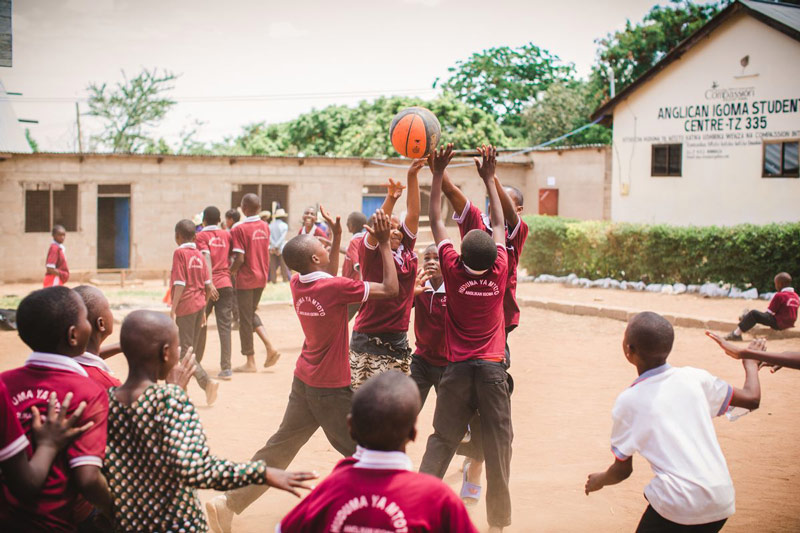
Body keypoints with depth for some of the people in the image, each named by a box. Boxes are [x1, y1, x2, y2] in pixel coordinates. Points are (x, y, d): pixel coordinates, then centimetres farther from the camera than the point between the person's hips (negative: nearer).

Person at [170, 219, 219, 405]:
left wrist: (173, 310, -15)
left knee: (186, 350, -5)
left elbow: (180, 284, -16)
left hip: (186, 306, -7)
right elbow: (208, 286, 9)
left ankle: (207, 382, -20)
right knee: (190, 349, 13)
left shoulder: (179, 253, -9)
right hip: (200, 305, 7)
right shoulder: (199, 255, 10)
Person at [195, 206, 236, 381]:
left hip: (208, 285, -2)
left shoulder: (201, 236, 0)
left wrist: (209, 283, -19)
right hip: (226, 284, 2)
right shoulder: (226, 235, 10)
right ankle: (226, 368, -8)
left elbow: (206, 258, -14)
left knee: (200, 323, 14)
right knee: (224, 326, -1)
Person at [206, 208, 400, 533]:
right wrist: (384, 244, -11)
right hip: (331, 388, -7)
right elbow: (390, 289, -17)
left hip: (304, 381, 7)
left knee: (278, 448, 12)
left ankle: (228, 504, 8)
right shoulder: (335, 288, -21)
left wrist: (337, 238, 19)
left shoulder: (297, 284, 1)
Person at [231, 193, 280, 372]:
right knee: (251, 313, 22)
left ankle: (250, 362, 11)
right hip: (262, 277, 6)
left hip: (246, 279, -6)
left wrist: (231, 272, -3)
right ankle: (270, 347, 6)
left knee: (245, 319, 5)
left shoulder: (239, 228, -15)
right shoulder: (265, 226, 4)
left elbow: (239, 259, -18)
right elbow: (267, 252, 9)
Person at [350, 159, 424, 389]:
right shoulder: (370, 252, -5)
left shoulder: (406, 250, 8)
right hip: (370, 342, -6)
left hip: (399, 341, 6)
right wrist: (390, 199, -40)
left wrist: (413, 176, -9)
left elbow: (413, 214, 0)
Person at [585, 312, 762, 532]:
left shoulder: (627, 402, -2)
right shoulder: (694, 377, 4)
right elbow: (752, 398, 14)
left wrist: (599, 480, 27)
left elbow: (623, 470, 6)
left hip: (678, 509, -5)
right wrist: (750, 363, 34)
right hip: (721, 503, 5)